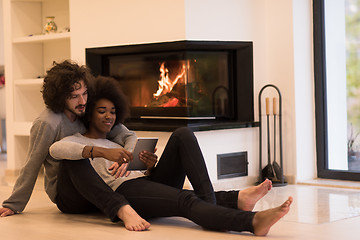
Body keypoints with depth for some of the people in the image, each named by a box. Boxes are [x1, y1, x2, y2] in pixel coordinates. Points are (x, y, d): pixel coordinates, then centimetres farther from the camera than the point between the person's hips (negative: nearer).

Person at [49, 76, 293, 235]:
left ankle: (210, 202, -29)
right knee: (186, 200, -36)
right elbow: (55, 148, -11)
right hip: (125, 191, -7)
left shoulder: (116, 142, 37)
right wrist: (101, 152, -23)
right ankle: (253, 221, -61)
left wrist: (151, 165, 4)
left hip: (148, 182, 7)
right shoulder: (78, 141, 15)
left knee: (183, 134, -14)